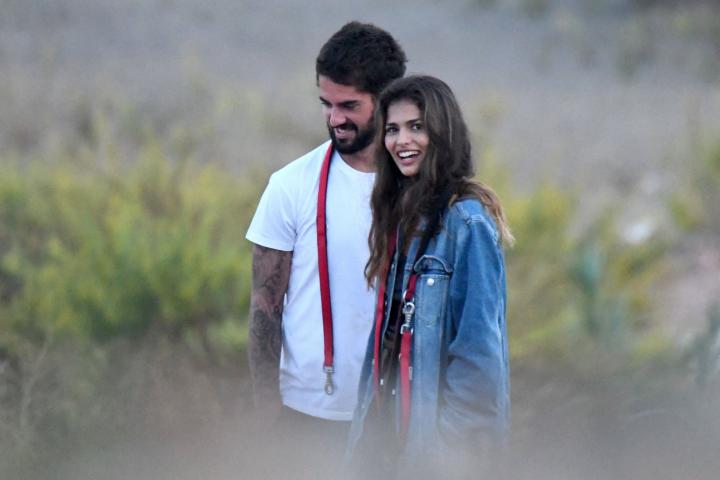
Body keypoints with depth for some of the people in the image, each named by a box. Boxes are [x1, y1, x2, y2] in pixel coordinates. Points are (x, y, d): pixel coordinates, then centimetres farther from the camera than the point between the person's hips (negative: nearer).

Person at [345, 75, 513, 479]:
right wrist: (369, 426, 8)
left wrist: (452, 438, -18)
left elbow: (478, 344, -17)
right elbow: (387, 327, 12)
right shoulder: (400, 213, 10)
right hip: (390, 419, 7)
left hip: (436, 430, -7)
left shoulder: (466, 219, -14)